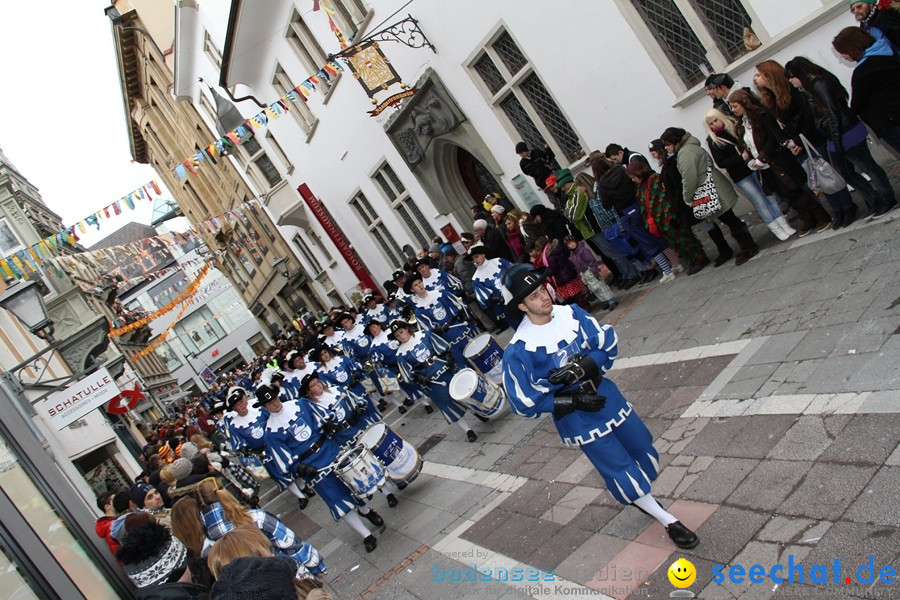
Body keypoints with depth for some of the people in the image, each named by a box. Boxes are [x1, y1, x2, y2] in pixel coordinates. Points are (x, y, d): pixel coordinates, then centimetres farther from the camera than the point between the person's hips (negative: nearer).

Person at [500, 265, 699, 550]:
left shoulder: (570, 313, -10)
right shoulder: (518, 349, -22)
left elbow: (608, 343, -6)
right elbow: (525, 403, -17)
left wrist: (582, 368, -24)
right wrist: (572, 401, -19)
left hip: (605, 393, 5)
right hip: (575, 417, -5)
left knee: (643, 448, 19)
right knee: (619, 467, 3)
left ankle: (639, 495, 50)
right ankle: (668, 521, 23)